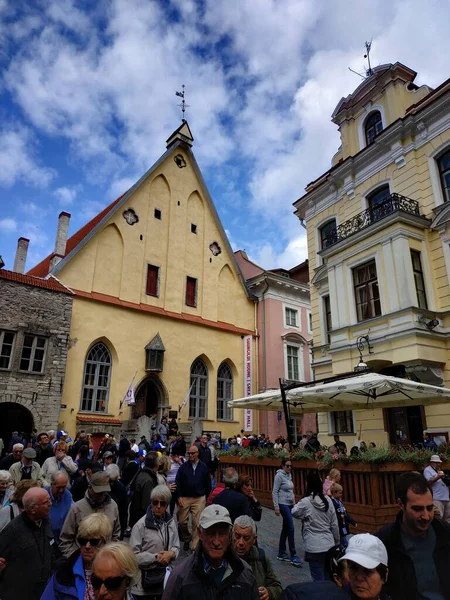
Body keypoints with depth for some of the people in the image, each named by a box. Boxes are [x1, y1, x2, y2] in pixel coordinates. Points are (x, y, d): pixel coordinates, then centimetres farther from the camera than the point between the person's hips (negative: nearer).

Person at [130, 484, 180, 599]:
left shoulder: (171, 523, 0)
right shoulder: (141, 525, -15)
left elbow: (176, 546, 8)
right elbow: (133, 555, -15)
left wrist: (171, 553, -13)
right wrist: (156, 557, -18)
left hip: (165, 575, 4)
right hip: (145, 578, -4)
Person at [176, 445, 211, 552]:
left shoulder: (204, 467, 1)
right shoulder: (183, 467, -1)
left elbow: (208, 483, 8)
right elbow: (177, 482, 0)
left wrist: (207, 497, 8)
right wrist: (179, 497, -7)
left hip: (199, 499, -1)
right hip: (185, 498, 1)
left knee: (197, 523, -1)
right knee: (182, 521, 6)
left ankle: (195, 546, 13)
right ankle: (187, 538, 34)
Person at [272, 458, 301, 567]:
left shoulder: (289, 475, 9)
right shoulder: (279, 475, -14)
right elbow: (275, 492, -14)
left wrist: (294, 503, 15)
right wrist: (276, 507, -16)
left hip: (290, 504, 8)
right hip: (283, 504, -8)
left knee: (285, 528, 12)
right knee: (291, 528, -8)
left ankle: (281, 553, 22)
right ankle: (293, 556, 0)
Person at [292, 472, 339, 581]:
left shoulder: (306, 502, -14)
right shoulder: (328, 500, -1)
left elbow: (294, 513, 4)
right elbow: (334, 524, 6)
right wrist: (337, 541, 17)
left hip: (314, 547, -5)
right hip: (329, 545, 5)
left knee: (319, 580, 4)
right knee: (328, 578, 21)